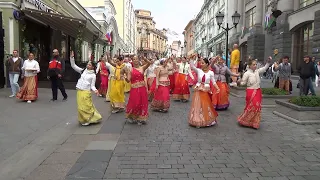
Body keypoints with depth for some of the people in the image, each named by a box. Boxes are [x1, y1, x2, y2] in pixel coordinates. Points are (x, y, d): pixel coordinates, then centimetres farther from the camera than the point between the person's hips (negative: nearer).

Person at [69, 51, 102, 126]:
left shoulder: (93, 75, -2)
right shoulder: (83, 71, 9)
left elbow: (92, 85, -3)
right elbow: (73, 66, 8)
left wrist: (95, 90, -23)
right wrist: (72, 58, -4)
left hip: (86, 92, -5)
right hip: (79, 91, 5)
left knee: (86, 107, -4)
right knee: (80, 107, 9)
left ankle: (90, 119, 14)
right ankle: (83, 120, 23)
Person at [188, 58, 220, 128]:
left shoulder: (211, 72, -1)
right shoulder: (198, 70, -2)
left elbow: (213, 82, -2)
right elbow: (192, 66, -12)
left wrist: (217, 88, -15)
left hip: (206, 91, 0)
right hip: (199, 90, 0)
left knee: (206, 106, 9)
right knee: (198, 106, 3)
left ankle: (207, 120, 25)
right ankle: (198, 121, 14)